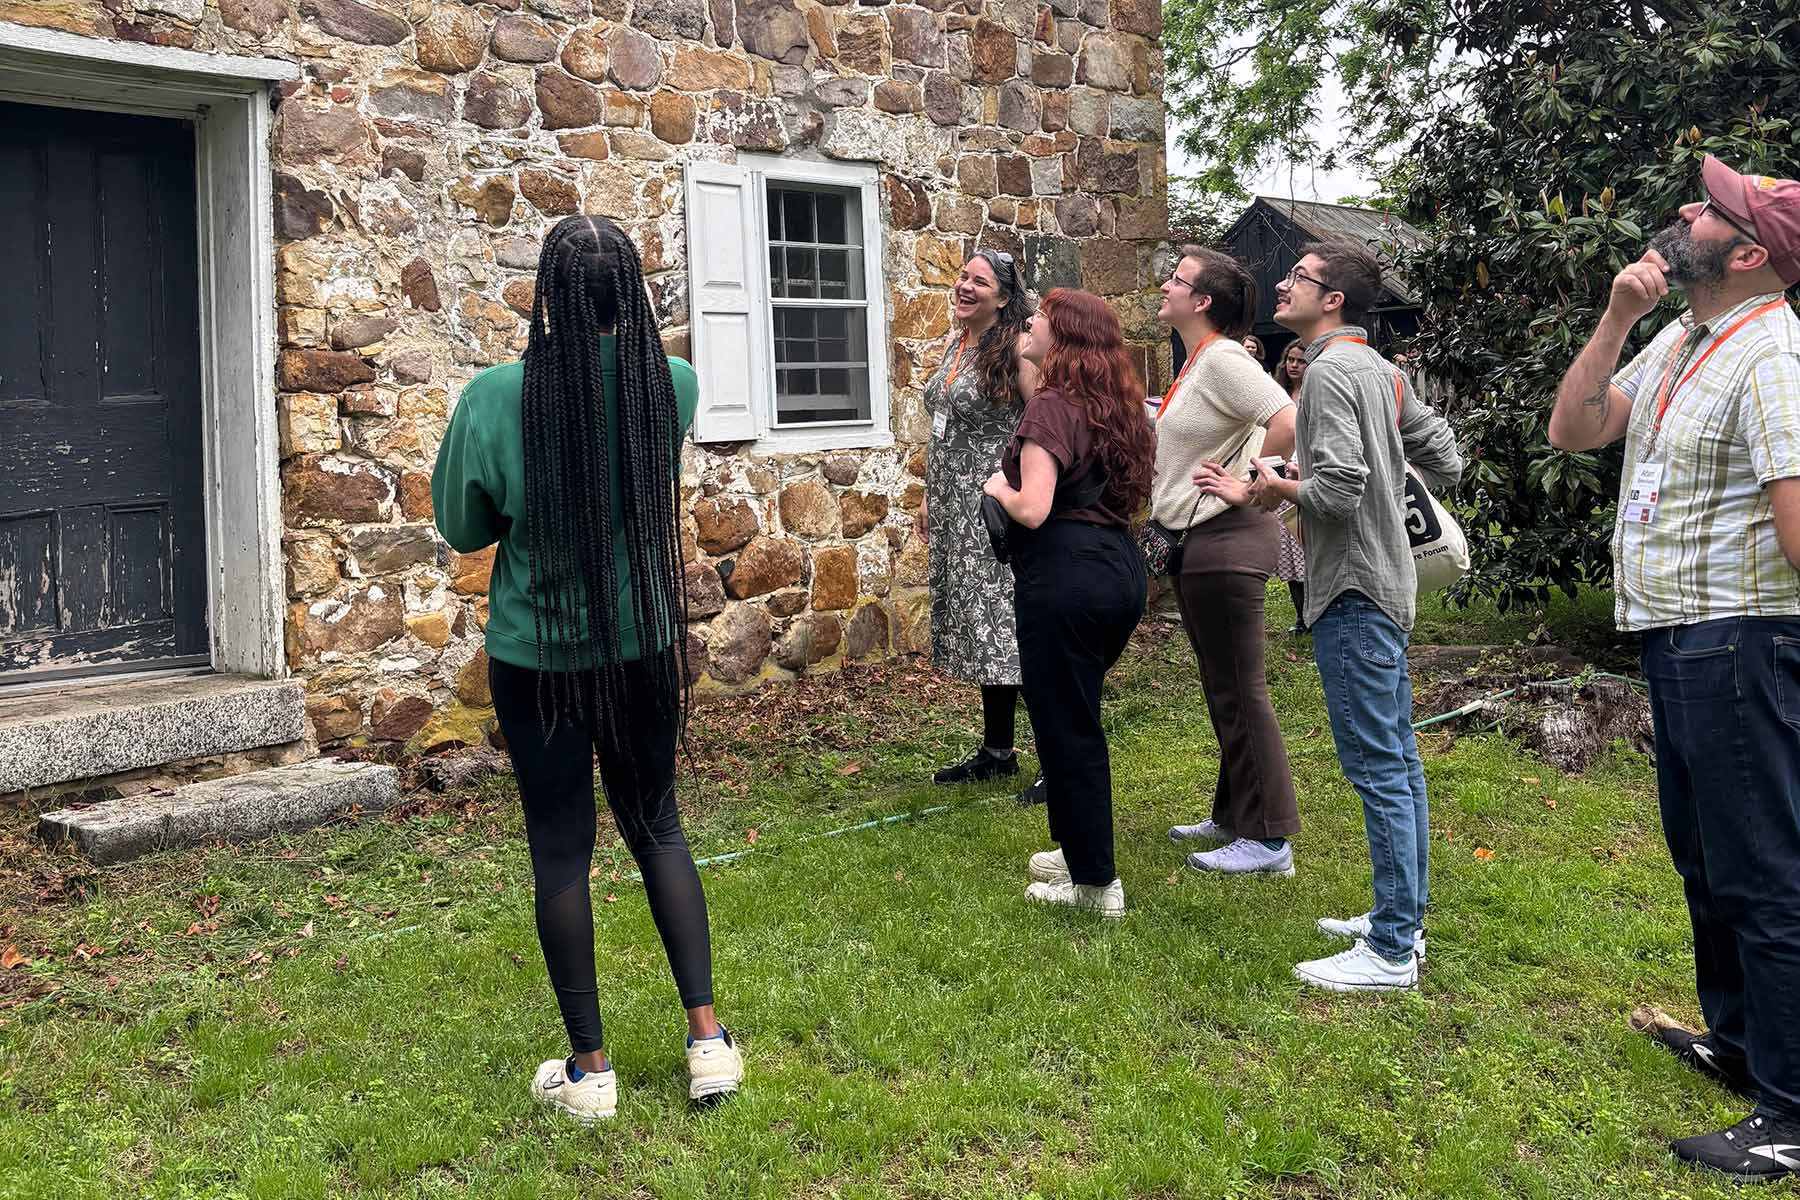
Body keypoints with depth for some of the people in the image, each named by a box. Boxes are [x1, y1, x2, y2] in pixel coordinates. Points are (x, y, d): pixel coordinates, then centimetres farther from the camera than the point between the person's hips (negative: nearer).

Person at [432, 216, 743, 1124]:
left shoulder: (498, 396, -16)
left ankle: (589, 1067, 19)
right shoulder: (671, 384, -8)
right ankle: (708, 1036, 16)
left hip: (538, 656, -2)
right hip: (644, 646, 3)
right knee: (657, 827, 18)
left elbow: (462, 528, -3)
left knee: (560, 849, 9)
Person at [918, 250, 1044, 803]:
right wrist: (930, 497, 19)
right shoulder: (956, 344, 14)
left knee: (1012, 626, -8)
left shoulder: (1014, 346, -10)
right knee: (981, 630, 12)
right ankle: (996, 752, 23)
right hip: (956, 509, 8)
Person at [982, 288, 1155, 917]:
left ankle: (1094, 881, 11)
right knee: (1080, 717, 22)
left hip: (1066, 577, -9)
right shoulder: (1116, 406, 12)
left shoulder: (1052, 407, -14)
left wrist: (998, 486, -3)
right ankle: (1082, 848, 34)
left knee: (1066, 729, 2)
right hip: (1122, 569, 9)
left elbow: (1031, 509, -24)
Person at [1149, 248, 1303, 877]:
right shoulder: (1197, 362, 14)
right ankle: (1234, 817, 29)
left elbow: (1290, 423, -28)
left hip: (1226, 539, -11)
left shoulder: (1223, 360, -16)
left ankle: (1268, 838, 3)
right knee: (1223, 690, 17)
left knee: (1239, 691, -5)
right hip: (1198, 542, 11)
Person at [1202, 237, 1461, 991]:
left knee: (1376, 767, -6)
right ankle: (1402, 917, 26)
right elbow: (1445, 461, 17)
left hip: (1353, 590, -10)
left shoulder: (1329, 371, -15)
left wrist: (1277, 488, -8)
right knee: (1397, 760, 15)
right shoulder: (1381, 369, 14)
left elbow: (1337, 489, -24)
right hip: (1387, 583, 10)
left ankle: (1392, 953, 0)